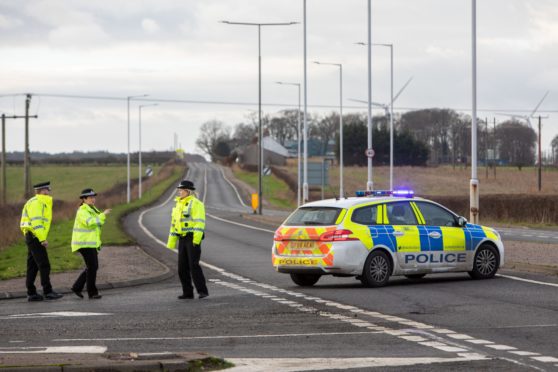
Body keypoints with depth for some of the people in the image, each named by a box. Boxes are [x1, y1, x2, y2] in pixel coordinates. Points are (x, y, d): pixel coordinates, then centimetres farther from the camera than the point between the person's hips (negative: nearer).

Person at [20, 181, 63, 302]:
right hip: (35, 237, -10)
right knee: (44, 265, -10)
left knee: (33, 266, 9)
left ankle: (31, 293, 10)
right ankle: (48, 292, -12)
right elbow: (36, 222, -21)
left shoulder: (40, 203, 20)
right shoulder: (36, 203, -13)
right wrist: (43, 239, -23)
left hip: (31, 237, 10)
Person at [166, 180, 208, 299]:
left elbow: (200, 221, -19)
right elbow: (174, 223, 21)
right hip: (183, 239, 8)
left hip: (193, 239, -8)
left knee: (194, 265, -15)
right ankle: (188, 292, 12)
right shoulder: (178, 205, 17)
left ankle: (202, 291, -11)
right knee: (183, 267, 5)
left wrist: (197, 237, -29)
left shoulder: (195, 203, -9)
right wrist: (171, 242, 18)